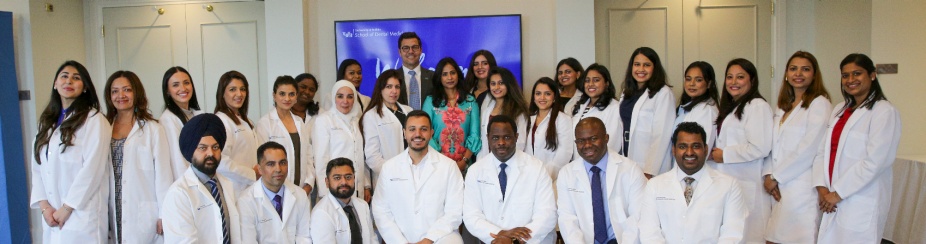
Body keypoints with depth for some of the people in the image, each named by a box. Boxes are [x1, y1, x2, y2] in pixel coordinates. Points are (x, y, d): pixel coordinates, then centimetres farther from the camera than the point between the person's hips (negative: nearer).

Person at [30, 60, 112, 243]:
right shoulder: (47, 121, 13)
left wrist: (66, 208, -12)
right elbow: (37, 166, 7)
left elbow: (92, 168, -13)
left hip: (82, 215, -5)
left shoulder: (94, 120, -7)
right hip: (52, 215, 6)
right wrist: (44, 206, -5)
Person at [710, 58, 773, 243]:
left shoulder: (758, 106, -9)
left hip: (746, 187, -8)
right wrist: (714, 154, 8)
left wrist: (724, 155, -11)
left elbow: (760, 148, -18)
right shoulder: (730, 107, 19)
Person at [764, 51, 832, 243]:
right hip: (779, 188, 7)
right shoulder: (783, 106, 17)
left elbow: (808, 149, -13)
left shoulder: (819, 103, -6)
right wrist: (768, 175, -3)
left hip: (802, 189, -7)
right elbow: (773, 145, 12)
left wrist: (776, 177, -9)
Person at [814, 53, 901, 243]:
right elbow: (823, 151, 8)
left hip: (862, 204, -6)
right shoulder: (840, 110, 13)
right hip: (832, 200, 6)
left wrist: (837, 193, -14)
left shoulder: (884, 111, -8)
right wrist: (821, 187, -6)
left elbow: (875, 161, -16)